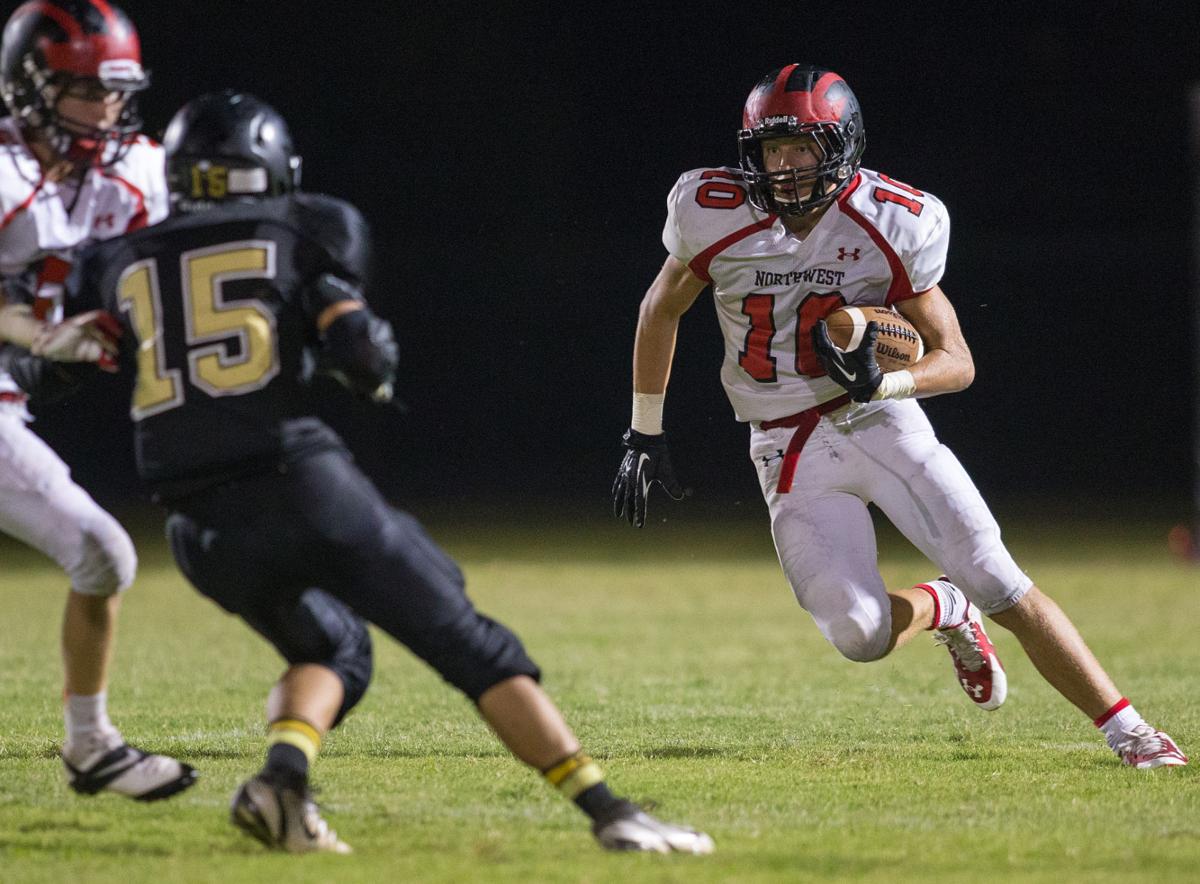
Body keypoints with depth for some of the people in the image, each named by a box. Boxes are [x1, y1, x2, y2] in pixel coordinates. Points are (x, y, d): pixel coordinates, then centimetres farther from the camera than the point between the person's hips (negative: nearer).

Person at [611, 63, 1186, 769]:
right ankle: (942, 610, 23)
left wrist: (881, 382, -28)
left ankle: (1127, 731, -2)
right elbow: (662, 311, 9)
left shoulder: (894, 226, -12)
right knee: (861, 635, -14)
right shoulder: (717, 215, -10)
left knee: (1003, 588, -12)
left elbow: (958, 362, -8)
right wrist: (645, 434, 11)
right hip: (790, 450, 1)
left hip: (879, 421, -1)